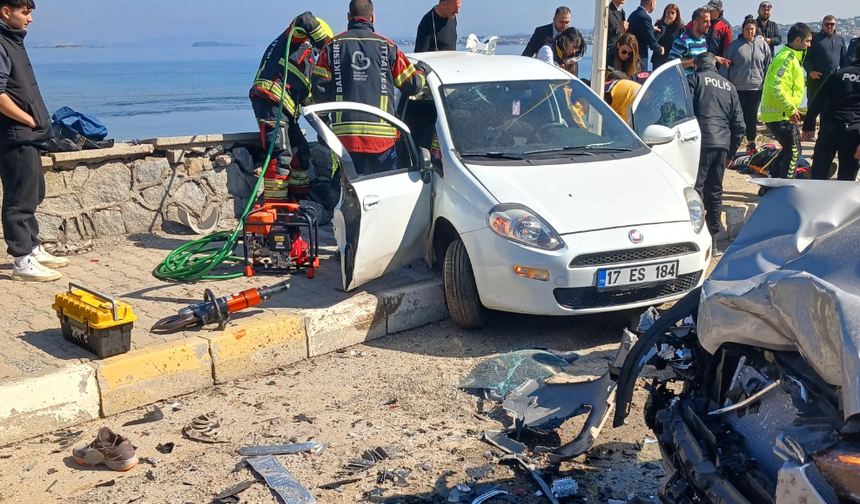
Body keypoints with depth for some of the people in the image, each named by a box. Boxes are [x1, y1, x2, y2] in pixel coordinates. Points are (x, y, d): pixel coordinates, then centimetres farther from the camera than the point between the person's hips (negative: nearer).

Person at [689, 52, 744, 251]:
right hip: (723, 144, 5)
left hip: (702, 141, -5)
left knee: (695, 189, -7)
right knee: (715, 192, 12)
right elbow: (738, 122, 18)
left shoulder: (695, 79, 7)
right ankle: (712, 238, 16)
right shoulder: (728, 85, 22)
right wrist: (732, 149, 22)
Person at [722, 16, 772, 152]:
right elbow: (725, 66, 1)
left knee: (752, 116, 10)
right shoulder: (735, 45, -2)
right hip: (737, 88, -2)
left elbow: (768, 65, 9)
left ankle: (751, 143, 21)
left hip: (756, 87, 2)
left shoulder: (762, 44, 3)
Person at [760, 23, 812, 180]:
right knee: (794, 151, -5)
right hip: (781, 114, -10)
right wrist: (791, 109, -24)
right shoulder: (786, 58, -17)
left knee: (789, 150, 17)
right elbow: (776, 87, -27)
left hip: (783, 113, 10)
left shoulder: (792, 57, 17)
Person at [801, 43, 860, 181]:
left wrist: (808, 126, 8)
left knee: (818, 175, 8)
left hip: (830, 128, 0)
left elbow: (817, 101, 2)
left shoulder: (839, 74, 8)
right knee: (847, 178, 9)